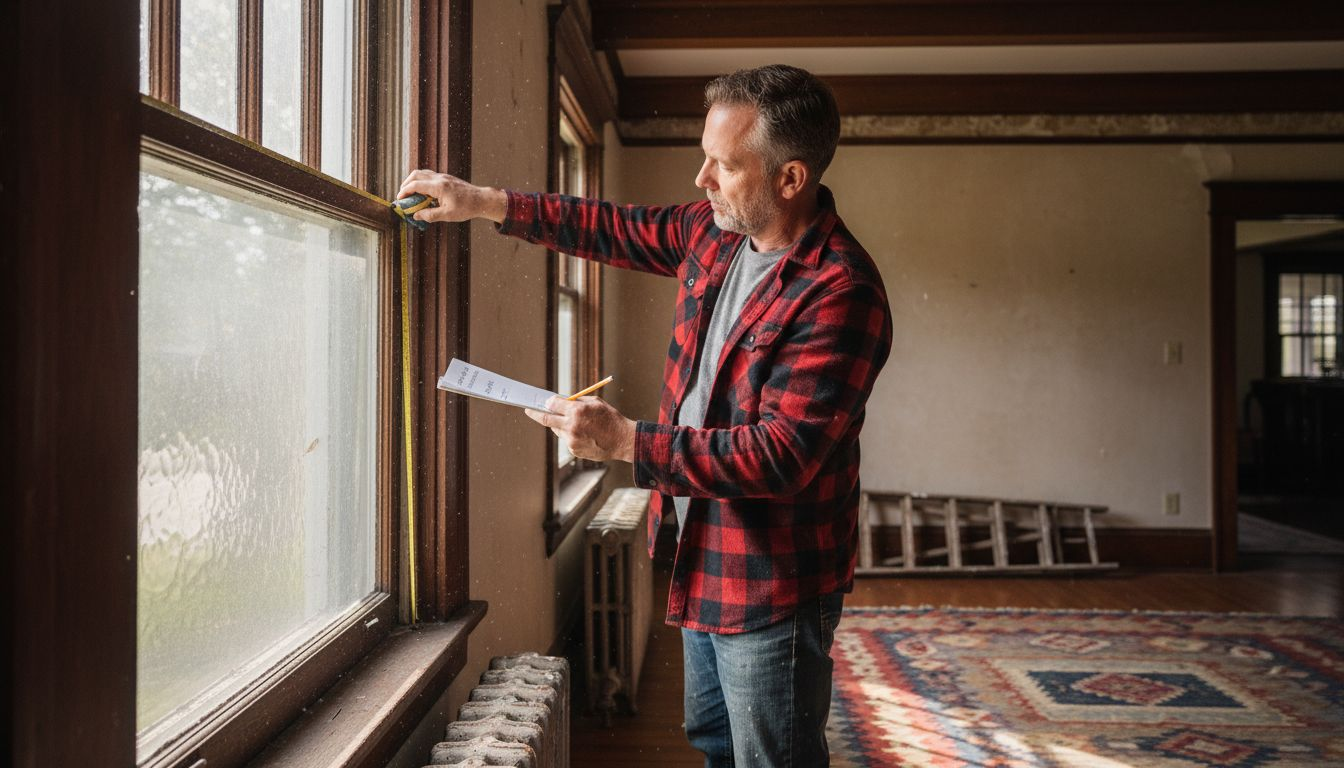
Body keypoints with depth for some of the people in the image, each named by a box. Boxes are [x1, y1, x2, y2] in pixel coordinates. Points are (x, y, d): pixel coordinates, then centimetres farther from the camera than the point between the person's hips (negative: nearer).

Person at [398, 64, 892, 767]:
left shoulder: (840, 293, -27)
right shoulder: (715, 232, -1)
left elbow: (781, 455, -31)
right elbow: (617, 230, 15)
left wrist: (626, 442, -30)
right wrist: (489, 204, 10)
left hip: (772, 582, -8)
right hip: (701, 556, 9)